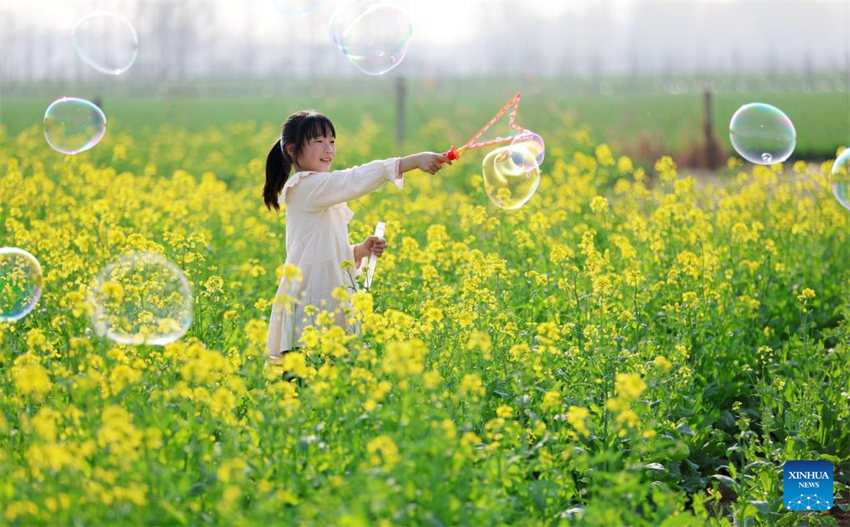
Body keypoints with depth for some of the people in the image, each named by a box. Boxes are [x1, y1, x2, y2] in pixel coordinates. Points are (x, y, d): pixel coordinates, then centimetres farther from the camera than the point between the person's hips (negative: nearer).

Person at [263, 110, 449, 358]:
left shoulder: (323, 192, 21)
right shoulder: (305, 186, -9)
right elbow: (357, 179, -22)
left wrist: (360, 250, 7)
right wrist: (413, 161, -27)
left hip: (332, 292, 9)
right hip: (311, 295, -9)